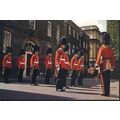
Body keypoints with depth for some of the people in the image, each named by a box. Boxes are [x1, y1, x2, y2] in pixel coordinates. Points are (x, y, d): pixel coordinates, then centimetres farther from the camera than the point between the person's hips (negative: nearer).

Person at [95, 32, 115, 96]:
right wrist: (112, 66, 16)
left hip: (103, 65, -5)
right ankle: (107, 93, 15)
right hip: (109, 65, 5)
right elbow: (112, 58, 11)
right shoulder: (111, 49, 9)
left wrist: (97, 64, -14)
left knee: (103, 79, 1)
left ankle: (104, 92, 3)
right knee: (108, 79, 9)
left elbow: (99, 57, -14)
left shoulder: (102, 48, -7)